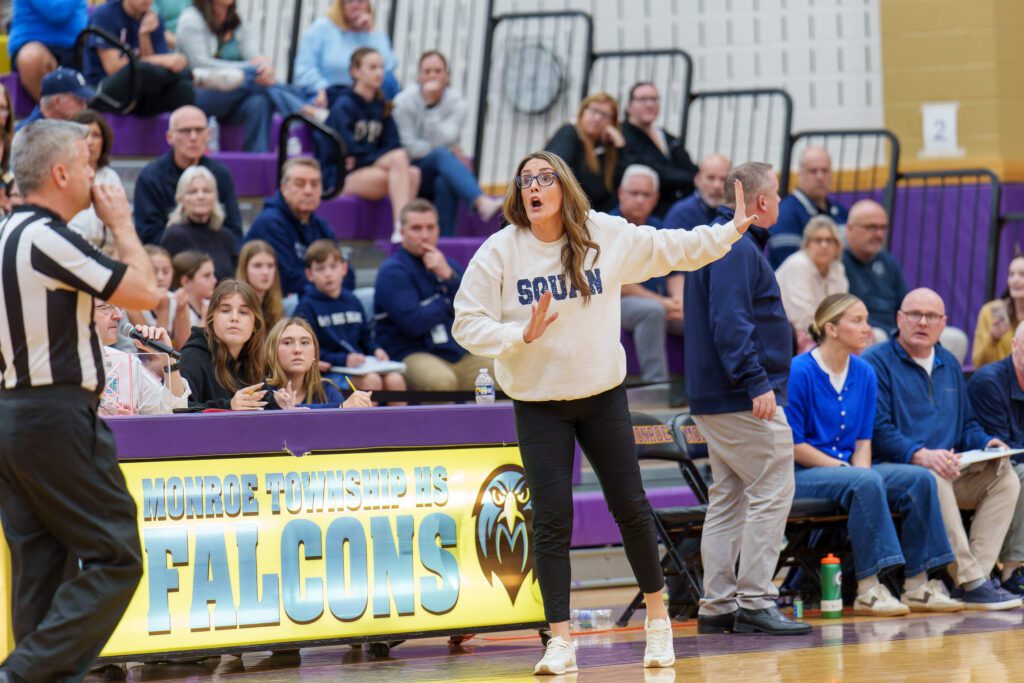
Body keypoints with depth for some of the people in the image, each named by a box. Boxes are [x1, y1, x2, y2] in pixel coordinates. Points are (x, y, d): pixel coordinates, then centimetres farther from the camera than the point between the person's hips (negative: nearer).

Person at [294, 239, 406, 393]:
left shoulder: (352, 301, 17)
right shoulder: (308, 306, -2)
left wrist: (376, 350, 4)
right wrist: (343, 359, -19)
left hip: (360, 367, 6)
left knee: (395, 380, -20)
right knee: (372, 380, -31)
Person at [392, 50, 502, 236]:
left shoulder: (457, 103, -2)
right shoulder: (405, 101, -6)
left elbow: (445, 139, -18)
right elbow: (409, 148, -13)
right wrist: (450, 151, -13)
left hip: (443, 172, 2)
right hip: (412, 171, -2)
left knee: (445, 183, -36)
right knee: (442, 156, -34)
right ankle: (482, 203, -57)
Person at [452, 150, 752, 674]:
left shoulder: (606, 235, -4)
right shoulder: (500, 252, -10)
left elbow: (672, 249, 8)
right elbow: (468, 323, -9)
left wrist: (732, 230, 5)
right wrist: (521, 335, -23)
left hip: (602, 394, 2)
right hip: (539, 404, -2)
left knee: (631, 507, 6)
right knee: (552, 520, -5)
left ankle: (657, 616, 24)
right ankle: (560, 640, 2)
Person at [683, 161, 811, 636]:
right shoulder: (738, 249, -14)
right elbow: (730, 323, -23)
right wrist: (757, 382, -25)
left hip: (712, 399, 11)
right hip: (744, 400, -11)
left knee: (727, 499, 11)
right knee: (771, 493, -8)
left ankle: (718, 606, 12)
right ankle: (754, 602, -10)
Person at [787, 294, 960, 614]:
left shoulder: (864, 374, 9)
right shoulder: (799, 372, -12)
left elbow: (863, 438, 12)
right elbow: (792, 445, -13)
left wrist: (861, 469, -9)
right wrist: (844, 468, -15)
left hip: (849, 468, 7)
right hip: (802, 476, -7)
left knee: (920, 478, -14)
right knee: (866, 483, -35)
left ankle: (917, 584, -13)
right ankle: (867, 590, -32)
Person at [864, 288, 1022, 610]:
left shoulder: (949, 365, 22)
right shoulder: (876, 362, -3)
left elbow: (966, 425, 27)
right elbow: (878, 430, -14)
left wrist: (985, 442, 3)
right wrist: (919, 454, -29)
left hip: (949, 467, 7)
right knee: (933, 479, -38)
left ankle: (977, 574, -24)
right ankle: (970, 580, -36)